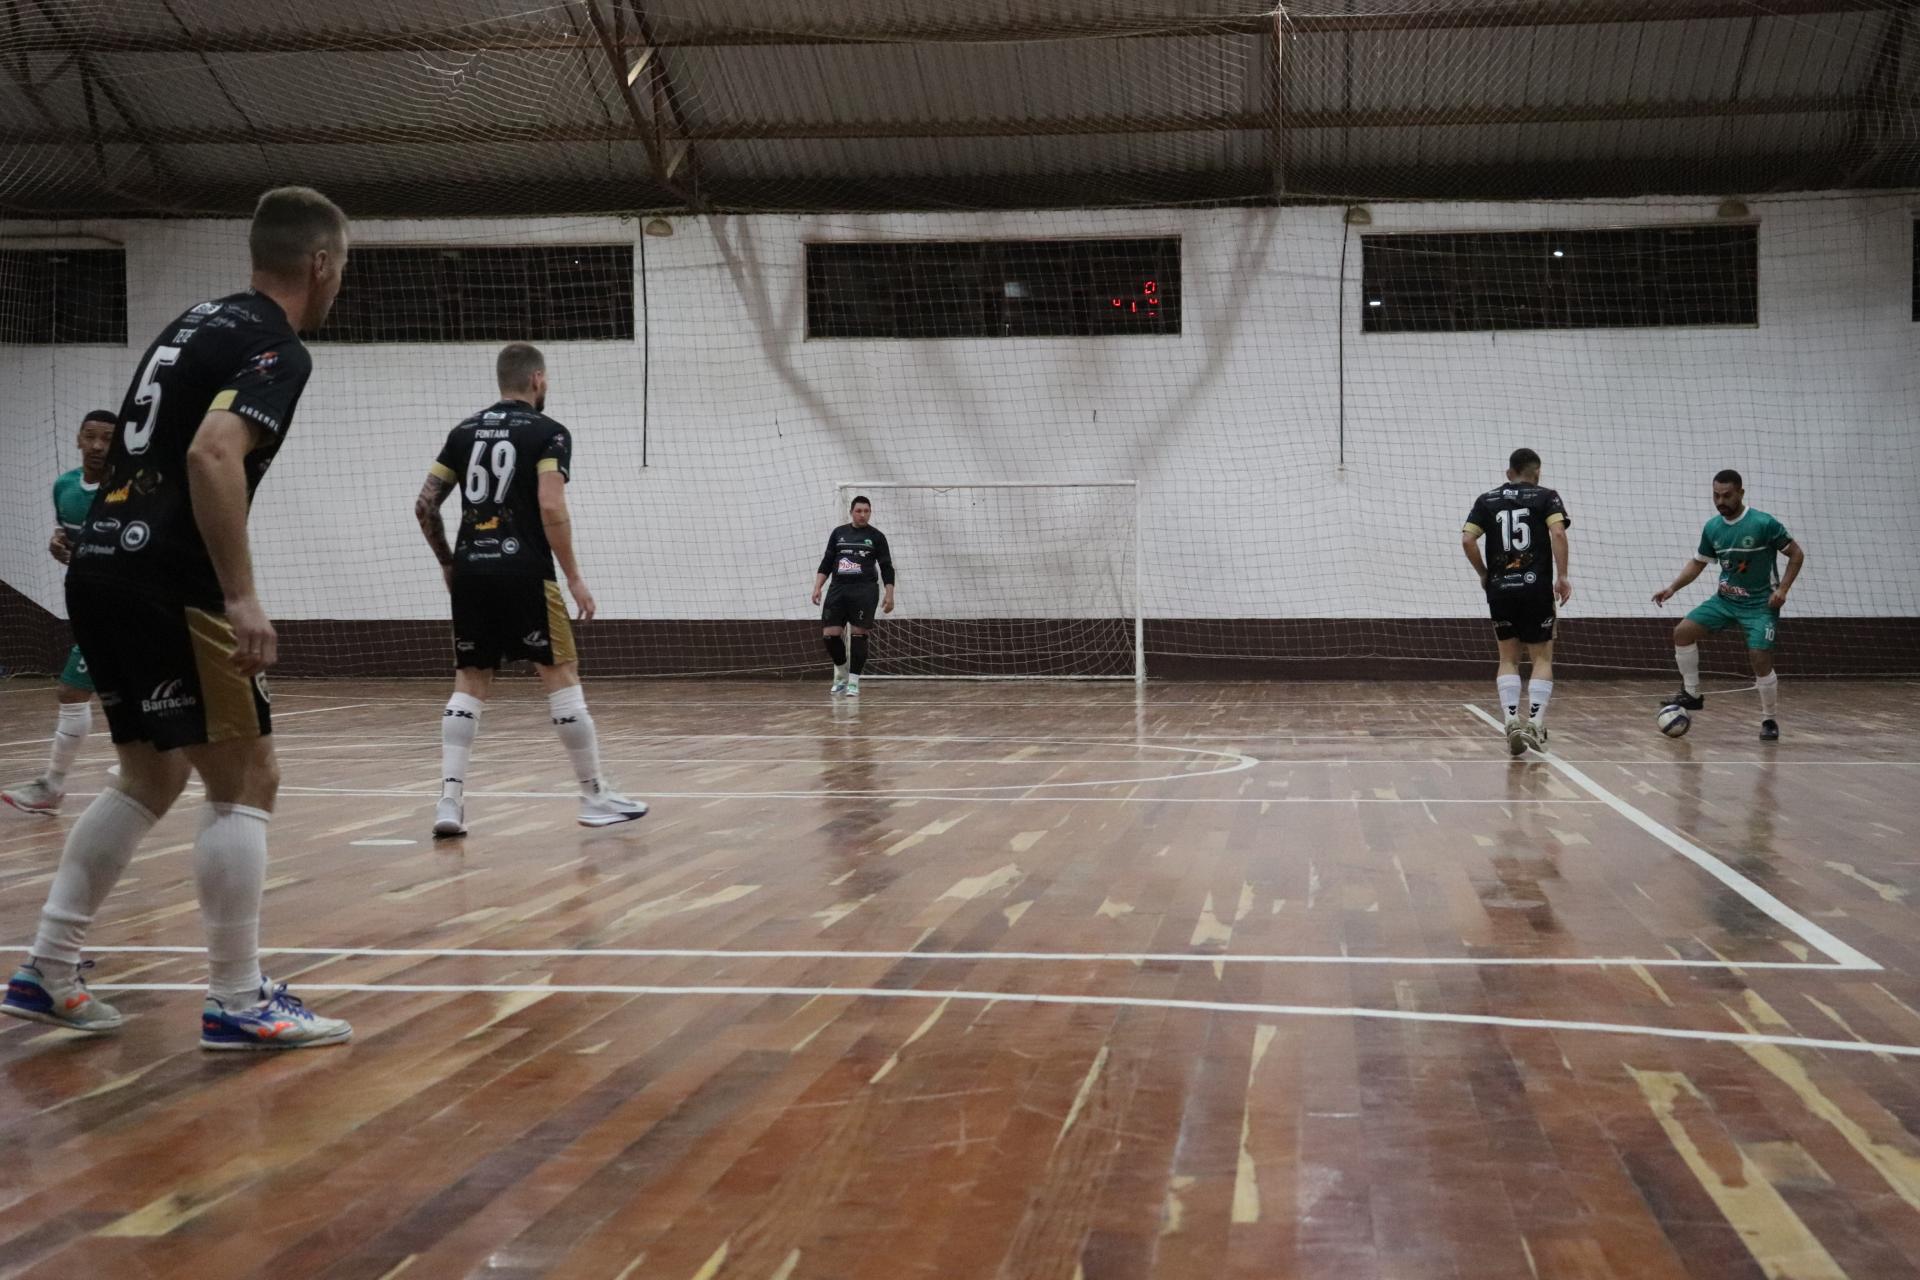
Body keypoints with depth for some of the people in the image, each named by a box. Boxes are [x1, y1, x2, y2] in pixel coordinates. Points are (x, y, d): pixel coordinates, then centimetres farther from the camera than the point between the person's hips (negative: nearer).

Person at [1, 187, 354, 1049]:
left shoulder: (197, 321, 19)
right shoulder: (277, 348, -8)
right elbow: (212, 454, -24)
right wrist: (240, 596, -25)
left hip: (100, 570, 9)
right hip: (163, 584, -9)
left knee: (151, 777, 19)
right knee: (245, 780, -2)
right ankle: (237, 1004, 0)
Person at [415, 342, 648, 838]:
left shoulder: (464, 431, 14)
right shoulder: (547, 433, -2)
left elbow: (424, 505, 11)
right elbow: (551, 508, -14)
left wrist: (448, 563, 22)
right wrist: (574, 577, -8)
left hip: (471, 571, 5)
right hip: (523, 573, -5)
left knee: (469, 683, 10)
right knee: (562, 676, 3)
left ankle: (450, 800, -1)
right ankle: (595, 796, 8)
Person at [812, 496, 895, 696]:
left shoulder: (876, 537, 5)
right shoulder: (838, 533, 11)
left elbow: (887, 568, 5)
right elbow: (826, 563, 13)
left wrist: (889, 594, -4)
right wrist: (817, 587, 3)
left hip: (864, 591, -3)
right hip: (838, 589, 3)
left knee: (858, 634, -8)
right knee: (829, 634, -3)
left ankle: (853, 682, 0)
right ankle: (841, 674, 20)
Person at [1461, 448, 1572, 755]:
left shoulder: (1486, 500, 10)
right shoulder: (1546, 497, 4)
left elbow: (1467, 540, -1)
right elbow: (1557, 533, -12)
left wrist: (1484, 574, 10)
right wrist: (1562, 576, -10)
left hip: (1500, 588, 2)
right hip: (1537, 586, -2)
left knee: (1508, 658, 12)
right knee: (1542, 657, 8)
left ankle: (1512, 721, -3)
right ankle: (1535, 722, -5)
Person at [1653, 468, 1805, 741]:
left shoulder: (1764, 524, -17)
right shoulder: (1712, 527, -1)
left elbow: (1796, 553, -8)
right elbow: (1698, 562, 13)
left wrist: (1783, 588, -18)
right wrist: (1673, 587, 1)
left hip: (1760, 603, -5)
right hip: (1725, 599, 5)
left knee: (1760, 661, -15)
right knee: (1682, 632, -9)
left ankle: (1770, 720, 5)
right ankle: (1691, 693, 6)